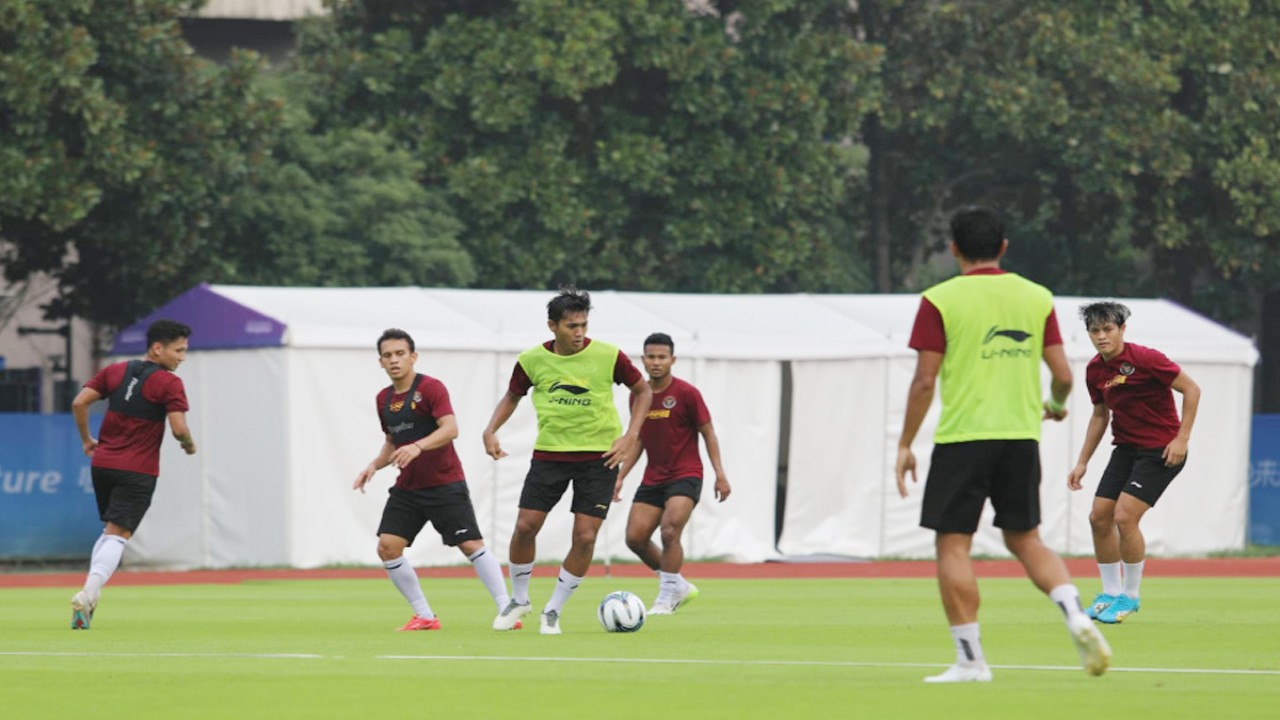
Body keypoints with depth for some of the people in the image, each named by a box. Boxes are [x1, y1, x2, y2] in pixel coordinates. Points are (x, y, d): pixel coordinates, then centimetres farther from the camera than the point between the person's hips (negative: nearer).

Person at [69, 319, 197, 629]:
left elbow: (79, 403, 4)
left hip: (102, 463, 6)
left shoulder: (115, 371, 9)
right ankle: (88, 595, -24)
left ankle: (89, 595, 12)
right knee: (118, 535, -7)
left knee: (110, 531, 21)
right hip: (138, 470, -6)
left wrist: (86, 439, 16)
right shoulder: (169, 384, -8)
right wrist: (189, 445, 4)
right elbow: (179, 428, -17)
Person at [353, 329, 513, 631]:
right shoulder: (384, 399, 11)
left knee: (471, 544, -10)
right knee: (387, 547, -6)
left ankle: (506, 610, -2)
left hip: (445, 484, -7)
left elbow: (450, 428, -24)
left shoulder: (431, 388, -11)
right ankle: (424, 617, 4)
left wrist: (418, 447, -38)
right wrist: (374, 465, 5)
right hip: (407, 488, 7)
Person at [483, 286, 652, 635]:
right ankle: (519, 599, 18)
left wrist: (631, 436, -6)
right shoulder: (532, 360, -6)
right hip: (550, 452, 1)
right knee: (525, 525, -6)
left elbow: (642, 390, 4)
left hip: (599, 456, -1)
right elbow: (512, 396, 13)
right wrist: (491, 430, -4)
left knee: (585, 537, -7)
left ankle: (553, 610, 10)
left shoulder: (607, 356, -10)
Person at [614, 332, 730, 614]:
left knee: (669, 531, -22)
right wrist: (621, 476, 12)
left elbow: (708, 433, -5)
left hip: (685, 475, -6)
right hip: (653, 478, 6)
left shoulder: (686, 393, -9)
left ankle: (667, 597, -9)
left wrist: (720, 473, -12)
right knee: (635, 538, -3)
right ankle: (679, 586, 15)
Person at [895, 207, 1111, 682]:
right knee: (1025, 540, 16)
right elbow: (1063, 375, 5)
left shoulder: (940, 301, -4)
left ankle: (970, 659, -1)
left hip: (962, 438, -4)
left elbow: (924, 381, -7)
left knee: (952, 545, 2)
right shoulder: (1036, 298, 6)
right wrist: (1057, 405, 28)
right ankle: (1076, 617, -5)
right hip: (1022, 437, 4)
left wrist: (905, 445, 1)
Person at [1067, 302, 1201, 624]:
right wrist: (1083, 462, 16)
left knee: (1124, 517, -16)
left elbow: (1191, 389, -14)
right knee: (1099, 517, 2)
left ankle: (1130, 596, 0)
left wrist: (1181, 438, -19)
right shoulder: (1094, 370, 3)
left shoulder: (1144, 359, -19)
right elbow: (1099, 416, 18)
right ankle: (1110, 593, 17)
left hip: (1160, 450, -7)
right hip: (1126, 449, 7)